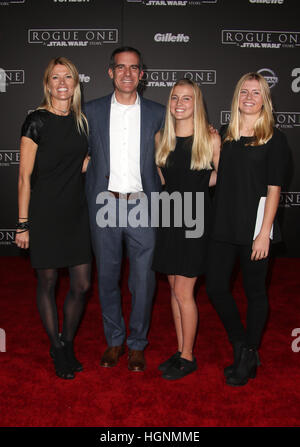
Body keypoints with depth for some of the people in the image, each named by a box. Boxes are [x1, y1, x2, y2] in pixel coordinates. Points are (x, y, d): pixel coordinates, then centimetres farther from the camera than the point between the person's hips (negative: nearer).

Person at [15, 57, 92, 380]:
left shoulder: (81, 121, 9)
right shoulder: (37, 121, -6)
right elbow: (25, 177, -7)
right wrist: (23, 224, -10)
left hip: (76, 212, 5)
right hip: (45, 213, -4)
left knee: (81, 285, 5)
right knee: (47, 283, 7)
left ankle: (68, 344, 28)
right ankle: (56, 349, 27)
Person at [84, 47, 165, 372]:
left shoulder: (157, 113, 6)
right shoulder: (93, 110, 7)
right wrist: (90, 203, 3)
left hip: (142, 205, 0)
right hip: (104, 205, 1)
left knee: (143, 280, 4)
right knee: (108, 277, 10)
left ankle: (137, 344, 24)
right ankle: (114, 340, 29)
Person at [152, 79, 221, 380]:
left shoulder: (211, 139, -7)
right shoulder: (161, 138, 6)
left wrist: (196, 185, -1)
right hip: (170, 217, 5)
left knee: (183, 292, -2)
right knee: (175, 290, 11)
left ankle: (188, 358, 16)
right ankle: (180, 351, 26)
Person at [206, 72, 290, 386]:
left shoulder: (273, 138, -3)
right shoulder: (226, 135, 11)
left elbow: (274, 189, -8)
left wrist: (264, 233, -13)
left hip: (254, 226, -4)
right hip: (224, 225, 5)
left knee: (254, 290, 8)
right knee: (215, 287, 4)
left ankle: (249, 356, 26)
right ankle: (242, 348, 25)